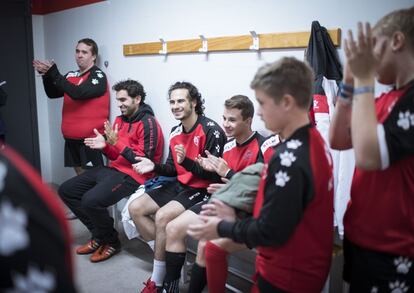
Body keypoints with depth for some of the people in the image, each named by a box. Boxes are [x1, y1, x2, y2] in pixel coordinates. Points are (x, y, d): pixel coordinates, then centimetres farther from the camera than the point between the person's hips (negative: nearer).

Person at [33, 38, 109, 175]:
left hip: (90, 138, -7)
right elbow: (52, 93, 11)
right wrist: (46, 75, -6)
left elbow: (78, 93, -23)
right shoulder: (70, 76, 12)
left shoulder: (98, 76, -9)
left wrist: (54, 74, -23)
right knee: (79, 173, 14)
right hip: (71, 137, 7)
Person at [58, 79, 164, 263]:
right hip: (113, 170, 10)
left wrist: (117, 143, -22)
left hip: (133, 175, -10)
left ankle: (111, 242, -2)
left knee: (91, 200, -30)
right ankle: (99, 235, 12)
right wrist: (105, 146, -2)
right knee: (66, 190, 7)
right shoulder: (120, 120, 14)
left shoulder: (148, 124, -12)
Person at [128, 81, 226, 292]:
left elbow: (215, 174, -20)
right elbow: (172, 169, 14)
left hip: (202, 190, -9)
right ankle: (165, 256, -1)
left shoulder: (211, 130, -17)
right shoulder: (175, 132, 8)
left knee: (163, 216, -28)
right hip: (180, 185, 9)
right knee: (135, 208, 0)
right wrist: (154, 166, -6)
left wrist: (186, 161, -32)